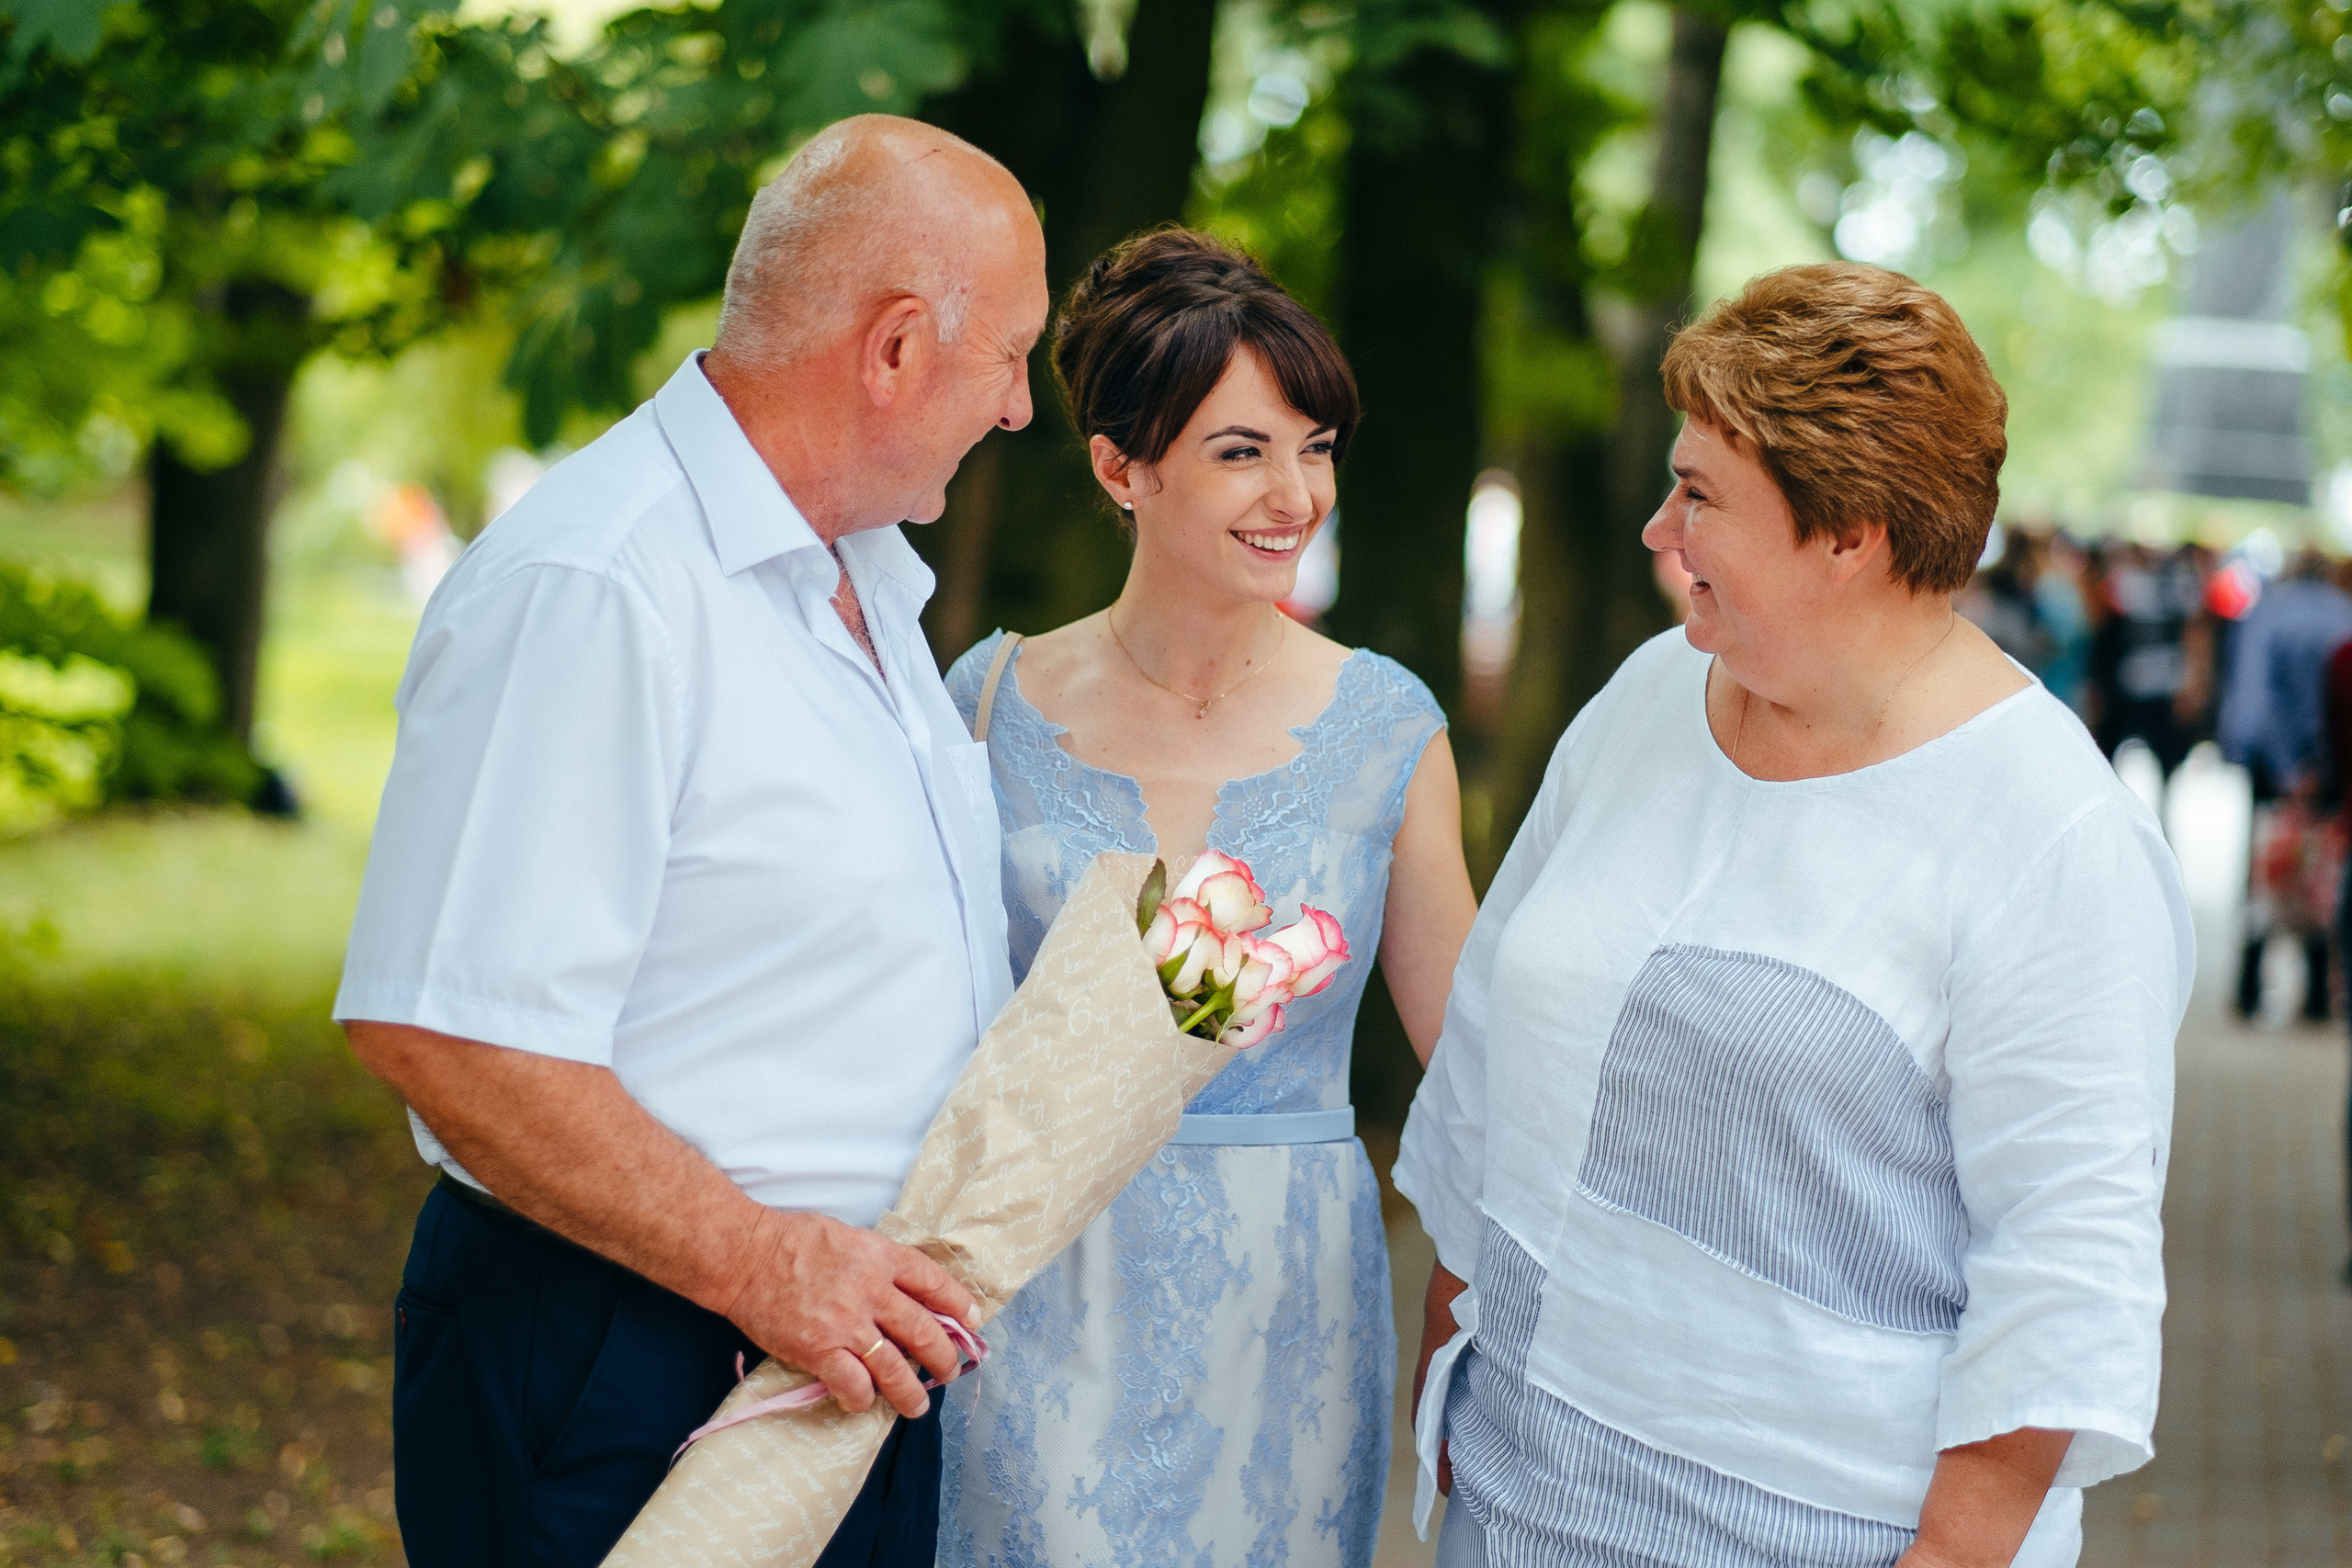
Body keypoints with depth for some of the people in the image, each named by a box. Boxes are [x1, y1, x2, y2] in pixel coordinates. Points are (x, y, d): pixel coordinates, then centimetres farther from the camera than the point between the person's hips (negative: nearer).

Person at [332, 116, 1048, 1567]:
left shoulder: (863, 563, 11)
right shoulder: (589, 589, -21)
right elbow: (440, 1029, -26)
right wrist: (756, 1259, -23)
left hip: (852, 1337, 9)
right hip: (629, 1384, -9)